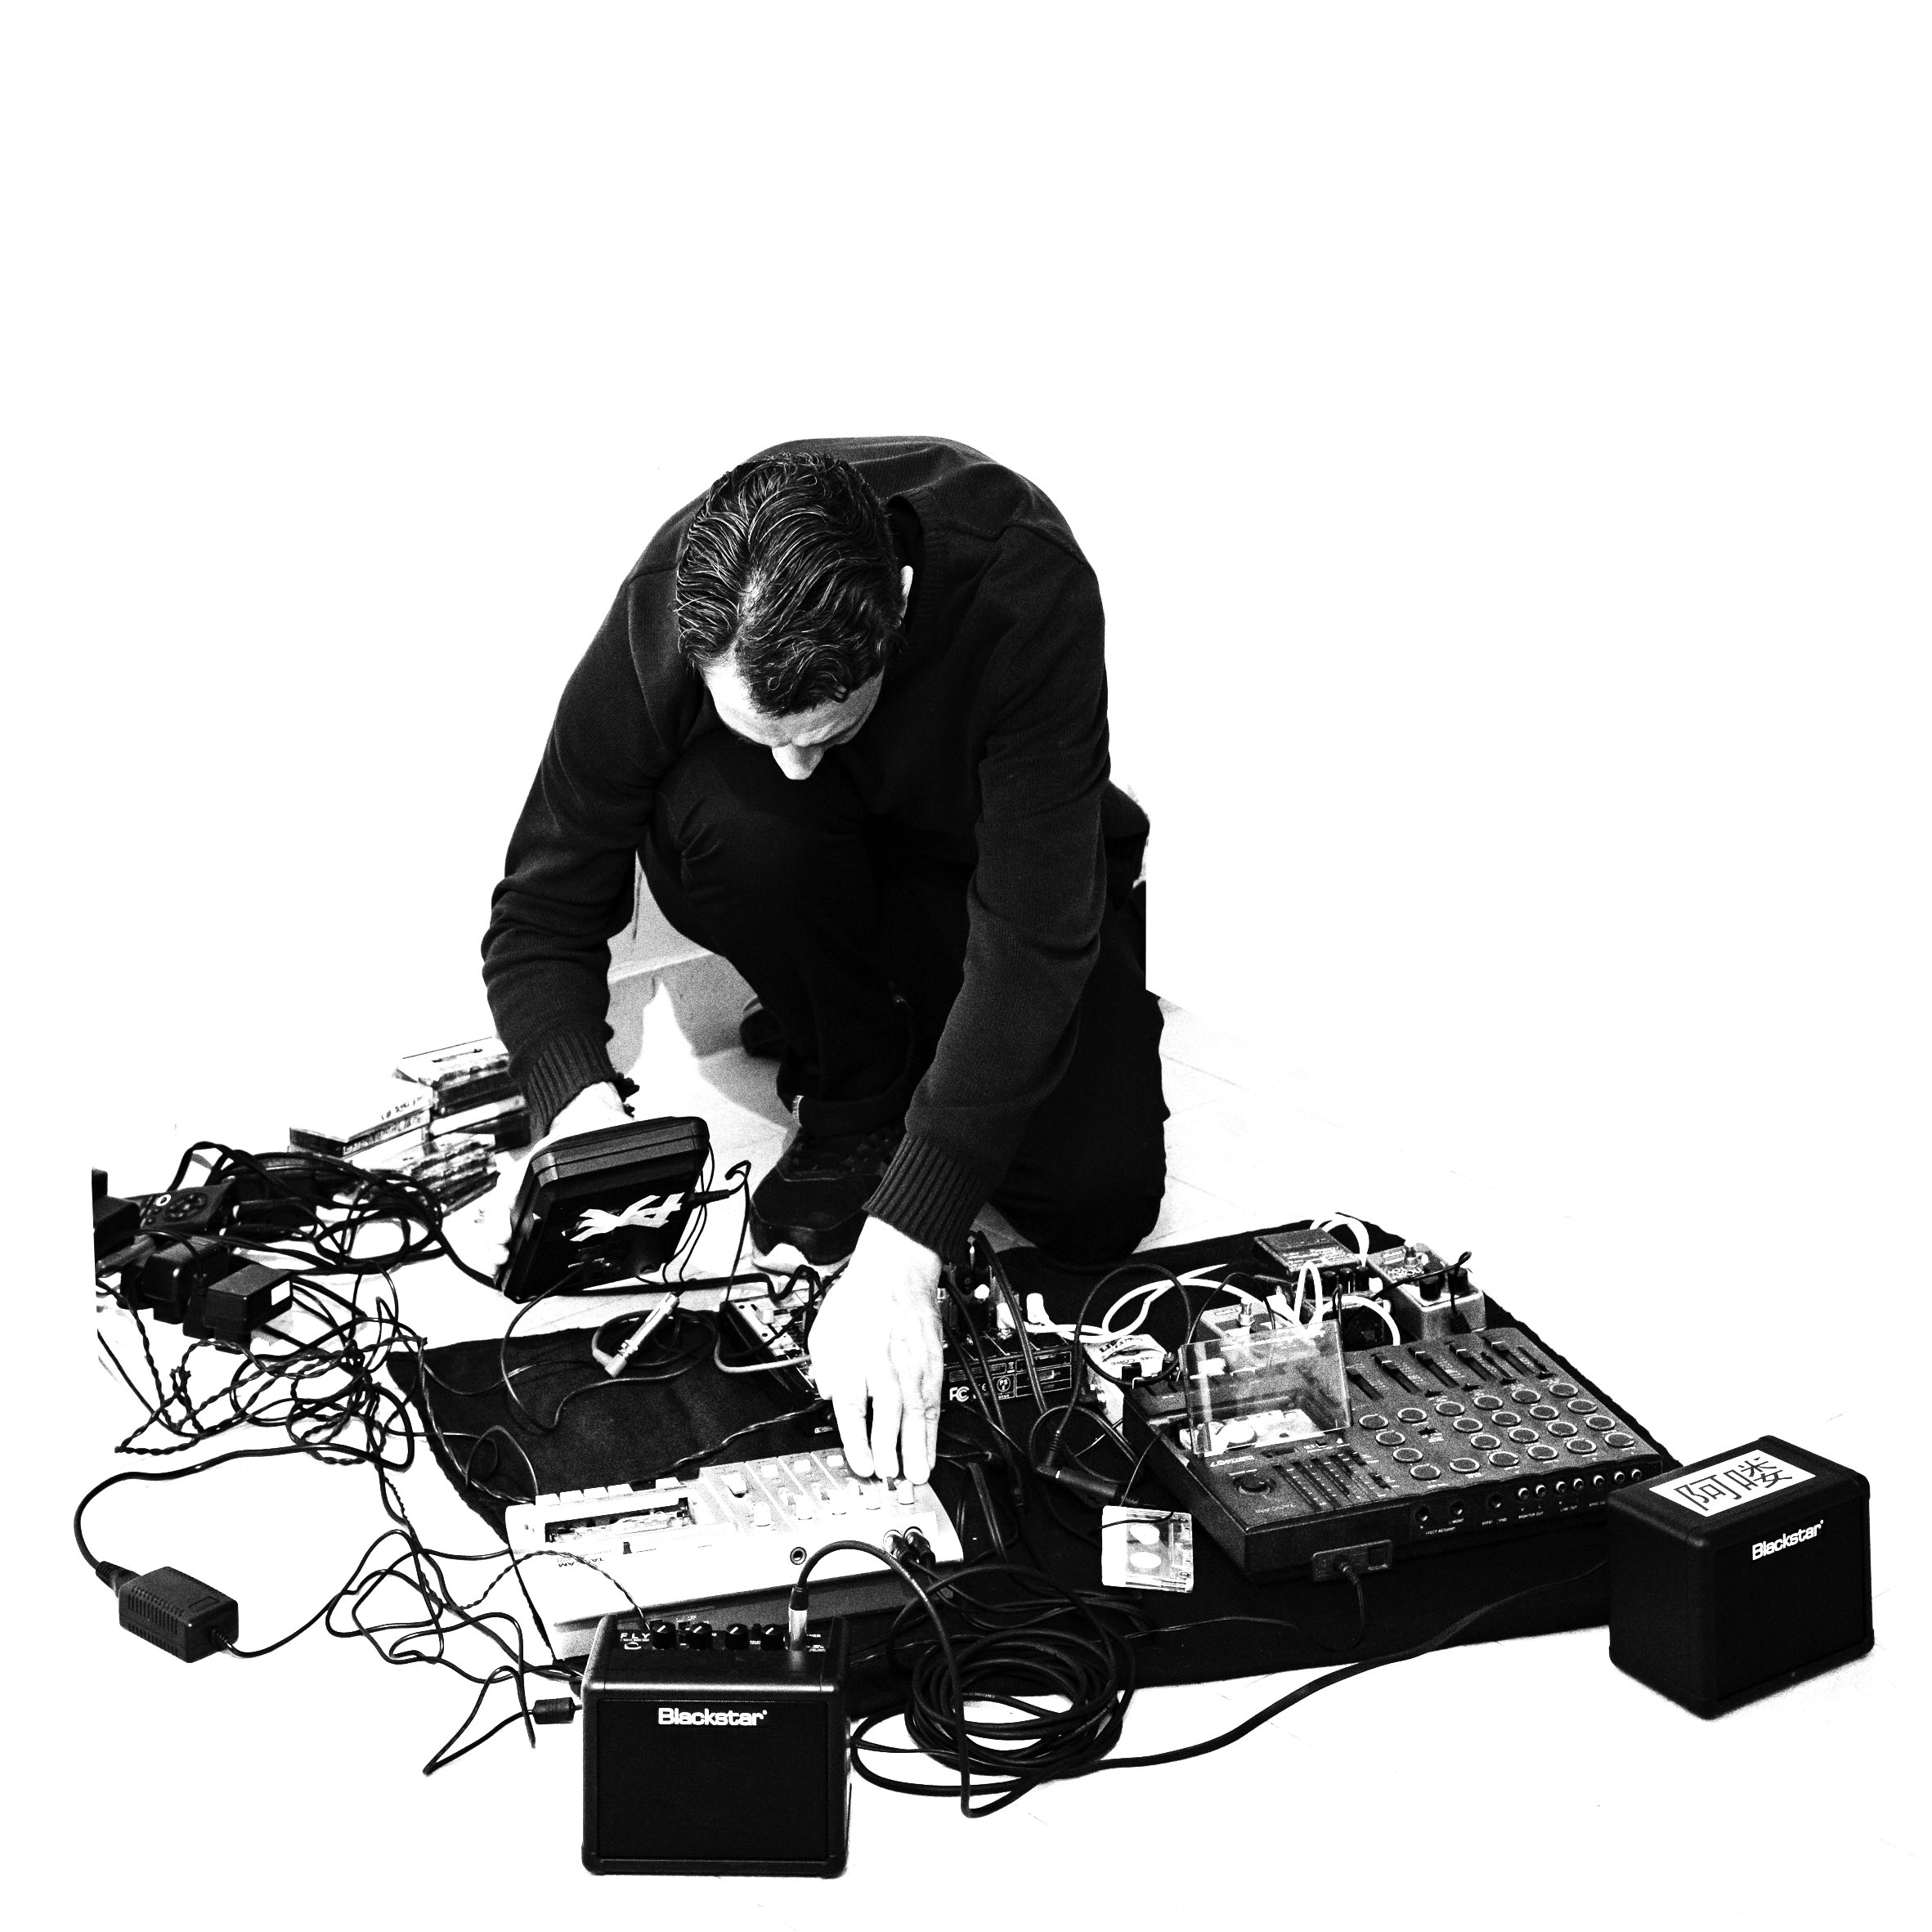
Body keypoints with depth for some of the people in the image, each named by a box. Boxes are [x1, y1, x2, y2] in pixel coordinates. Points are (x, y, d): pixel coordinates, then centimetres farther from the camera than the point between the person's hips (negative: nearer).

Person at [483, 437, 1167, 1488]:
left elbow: (1033, 940, -39)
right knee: (721, 816, -35)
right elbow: (541, 917, -20)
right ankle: (854, 1089, -8)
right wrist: (587, 1109, -40)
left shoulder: (1026, 585, -39)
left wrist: (900, 1248, -45)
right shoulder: (668, 618, -32)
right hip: (826, 867, 1)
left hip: (1007, 857, -1)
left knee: (1097, 1203, -20)